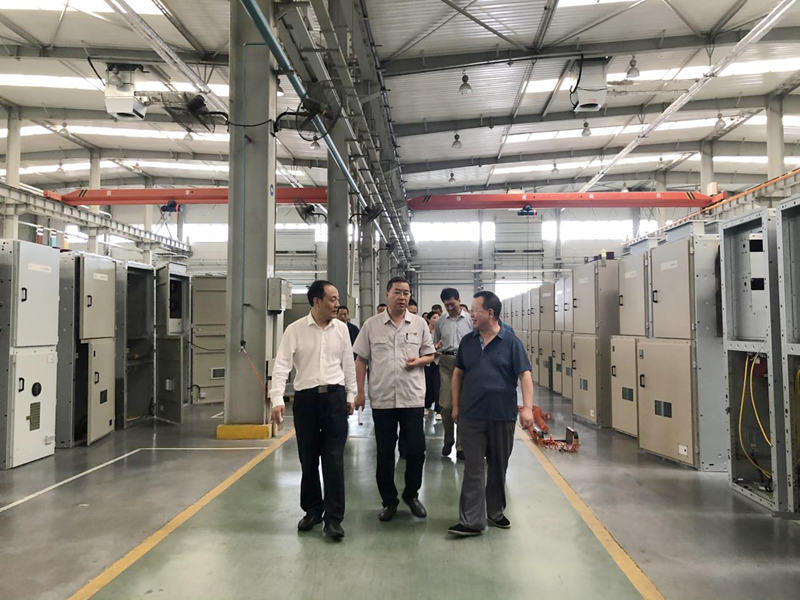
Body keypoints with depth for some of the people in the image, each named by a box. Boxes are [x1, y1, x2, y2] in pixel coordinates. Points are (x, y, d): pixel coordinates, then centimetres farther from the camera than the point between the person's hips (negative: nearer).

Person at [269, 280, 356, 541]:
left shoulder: (341, 328, 4)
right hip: (306, 399, -1)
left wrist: (351, 395, 12)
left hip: (335, 397, 1)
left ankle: (333, 517, 6)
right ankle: (313, 510, 29)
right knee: (308, 460, 10)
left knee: (334, 459, -2)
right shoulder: (295, 330, -4)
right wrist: (277, 399, -18)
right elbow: (282, 365, -8)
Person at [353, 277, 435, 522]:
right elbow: (361, 359, 5)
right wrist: (360, 392, 0)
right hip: (381, 398, 0)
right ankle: (389, 501, 24)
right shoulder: (371, 325, 2)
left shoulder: (419, 324, 4)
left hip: (412, 398, 0)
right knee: (384, 453, 8)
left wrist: (419, 360, -11)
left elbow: (430, 355, 12)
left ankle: (411, 495, 27)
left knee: (416, 450, 4)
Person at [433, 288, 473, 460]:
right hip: (446, 362, 2)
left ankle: (461, 446, 12)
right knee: (445, 405, 0)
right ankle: (448, 439, 24)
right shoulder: (440, 322, 10)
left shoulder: (470, 320, 3)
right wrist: (436, 348, -4)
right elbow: (434, 344, 18)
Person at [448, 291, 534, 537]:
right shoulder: (467, 341, 5)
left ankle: (496, 512, 31)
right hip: (471, 416, 2)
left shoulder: (511, 342, -4)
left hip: (503, 416, -1)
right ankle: (471, 521, 3)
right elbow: (458, 374, 13)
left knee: (498, 467, 13)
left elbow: (525, 375, -7)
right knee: (473, 468, 1)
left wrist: (527, 408, -17)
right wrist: (455, 406, 10)